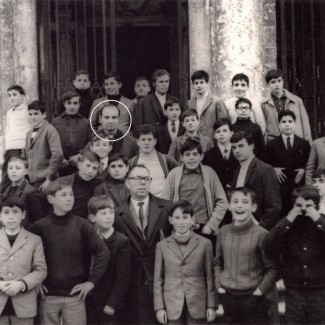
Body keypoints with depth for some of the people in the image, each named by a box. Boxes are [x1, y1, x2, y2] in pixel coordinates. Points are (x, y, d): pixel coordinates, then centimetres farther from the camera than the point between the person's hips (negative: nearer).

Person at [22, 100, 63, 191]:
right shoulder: (29, 133, 18)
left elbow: (58, 155, -17)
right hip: (31, 181, 7)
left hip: (44, 181, -6)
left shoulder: (50, 130, -6)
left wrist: (49, 178, -16)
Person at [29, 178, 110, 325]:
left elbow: (103, 253, -2)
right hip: (47, 296, 1)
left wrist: (91, 281, -4)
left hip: (75, 295, 0)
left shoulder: (82, 225, -2)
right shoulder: (39, 226, 0)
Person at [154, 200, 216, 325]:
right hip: (172, 306, 1)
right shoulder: (162, 246, 5)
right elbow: (158, 278, 6)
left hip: (197, 305, -1)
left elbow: (210, 277, 4)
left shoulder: (204, 244, 2)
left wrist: (211, 306, 1)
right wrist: (159, 307, 1)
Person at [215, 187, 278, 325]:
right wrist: (219, 285, 4)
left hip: (253, 297, -4)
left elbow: (272, 269, -9)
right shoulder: (224, 231, 3)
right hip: (228, 297, 4)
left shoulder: (261, 234, -11)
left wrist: (259, 291, -11)